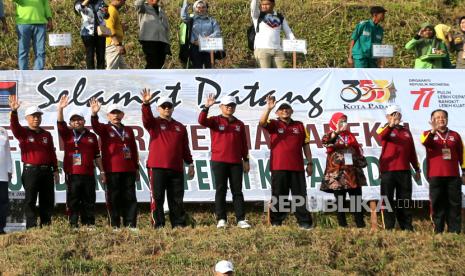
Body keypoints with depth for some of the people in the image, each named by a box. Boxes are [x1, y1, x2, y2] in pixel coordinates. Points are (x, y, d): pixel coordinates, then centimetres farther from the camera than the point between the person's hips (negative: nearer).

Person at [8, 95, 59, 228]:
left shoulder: (47, 135, 14)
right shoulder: (23, 132, 2)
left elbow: (52, 153, 14)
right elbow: (14, 126, -20)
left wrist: (55, 170, 8)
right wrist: (14, 111, -38)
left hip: (46, 171, 4)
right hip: (30, 171, -4)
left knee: (48, 201, 7)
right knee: (30, 201, -2)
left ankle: (46, 226, 15)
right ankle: (31, 227, -1)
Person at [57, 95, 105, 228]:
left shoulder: (91, 136, 13)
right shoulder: (67, 134, 9)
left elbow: (97, 156, 16)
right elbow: (60, 123, -9)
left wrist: (102, 171, 12)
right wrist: (60, 108, -24)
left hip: (88, 175, 1)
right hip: (72, 175, -1)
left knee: (89, 202, 4)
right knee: (73, 202, 0)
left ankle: (89, 225, 9)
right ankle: (73, 225, 3)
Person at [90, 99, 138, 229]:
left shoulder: (128, 130, 16)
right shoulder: (105, 129, 5)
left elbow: (134, 150, 17)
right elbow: (96, 126, -19)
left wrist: (136, 168, 14)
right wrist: (94, 114, -39)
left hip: (128, 170, 4)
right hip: (112, 170, -4)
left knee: (130, 198, 3)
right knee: (114, 198, -1)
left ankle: (131, 225, 6)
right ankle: (115, 226, 3)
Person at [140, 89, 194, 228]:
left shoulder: (180, 127, 18)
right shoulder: (154, 123, 7)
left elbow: (185, 148, 18)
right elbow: (146, 117, -16)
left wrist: (190, 164, 12)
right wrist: (146, 104, -34)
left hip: (176, 168, 3)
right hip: (157, 167, -3)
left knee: (177, 199, 6)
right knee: (157, 198, -3)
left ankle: (179, 224, 10)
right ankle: (158, 225, -1)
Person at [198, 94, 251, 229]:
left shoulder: (239, 124, 13)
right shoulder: (215, 121, 3)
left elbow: (244, 144, 13)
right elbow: (202, 121, -18)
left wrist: (246, 160, 9)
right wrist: (206, 107, -31)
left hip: (236, 162, 3)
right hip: (219, 161, -3)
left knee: (237, 191, 3)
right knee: (221, 190, 1)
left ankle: (241, 219, 3)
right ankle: (221, 219, 4)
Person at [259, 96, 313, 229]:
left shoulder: (299, 126, 14)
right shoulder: (274, 124, 6)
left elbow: (306, 145, 14)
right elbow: (262, 122, -15)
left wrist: (309, 163, 9)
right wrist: (268, 108, -29)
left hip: (297, 167, 2)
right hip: (278, 167, -2)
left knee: (300, 196, 3)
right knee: (278, 196, 1)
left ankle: (304, 223, 5)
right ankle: (276, 223, 7)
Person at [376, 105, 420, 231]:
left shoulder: (406, 131, 16)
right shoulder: (385, 129, 2)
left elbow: (412, 152, 19)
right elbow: (382, 136, -25)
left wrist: (417, 169, 17)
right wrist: (391, 125, -44)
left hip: (404, 171, 4)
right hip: (388, 171, -4)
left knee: (405, 201, 8)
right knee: (387, 201, -2)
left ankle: (407, 228, 13)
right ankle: (388, 228, 2)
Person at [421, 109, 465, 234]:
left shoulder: (455, 135, 13)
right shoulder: (428, 134, 7)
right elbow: (425, 142, -17)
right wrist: (433, 131, -36)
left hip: (453, 176, 2)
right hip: (435, 176, -2)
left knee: (454, 204, 0)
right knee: (438, 204, 1)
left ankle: (455, 231, 3)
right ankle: (438, 231, 4)